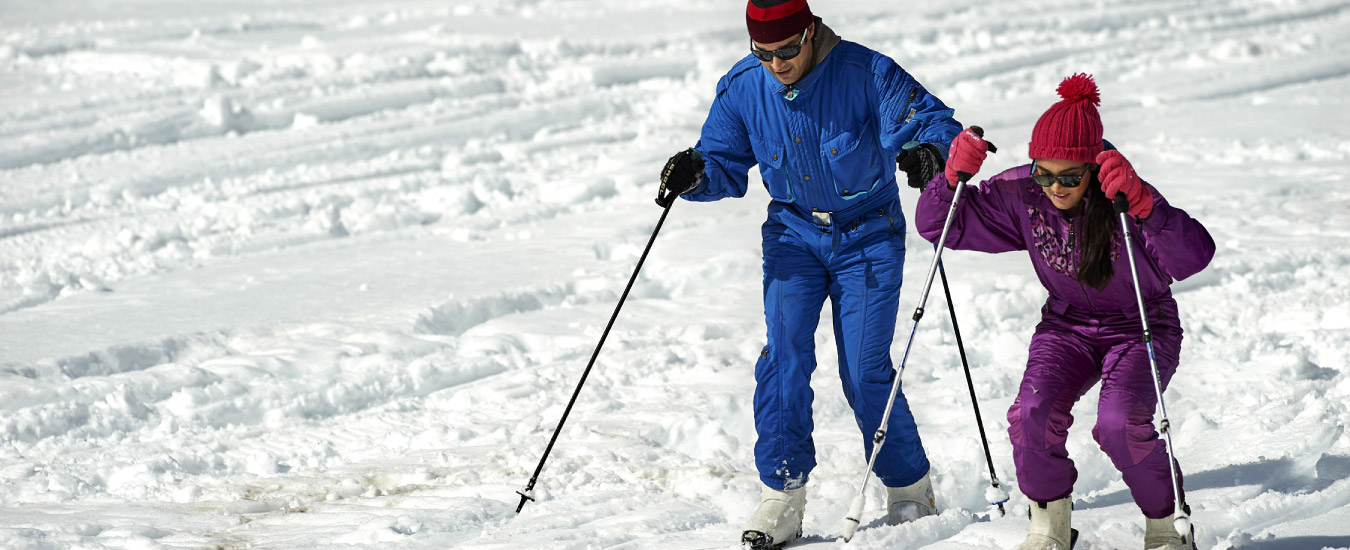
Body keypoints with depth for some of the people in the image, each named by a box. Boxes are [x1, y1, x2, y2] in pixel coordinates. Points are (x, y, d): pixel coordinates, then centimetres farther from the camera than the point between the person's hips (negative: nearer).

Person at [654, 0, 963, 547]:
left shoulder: (866, 73, -19)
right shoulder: (741, 88, -8)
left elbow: (932, 122, -17)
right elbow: (726, 163, 3)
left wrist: (929, 152, -40)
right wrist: (695, 175, -20)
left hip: (867, 237, -3)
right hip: (794, 233, 3)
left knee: (864, 370, -6)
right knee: (784, 354, -13)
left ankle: (909, 489, 13)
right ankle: (782, 495, -6)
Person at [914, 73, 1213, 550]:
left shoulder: (1124, 199, -24)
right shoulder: (1022, 196, -12)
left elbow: (1195, 256, -38)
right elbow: (940, 225, -5)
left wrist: (1141, 205, -51)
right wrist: (953, 177, -25)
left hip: (1141, 328, -4)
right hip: (1067, 327, 4)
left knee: (1120, 423, -29)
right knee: (1032, 415, -23)